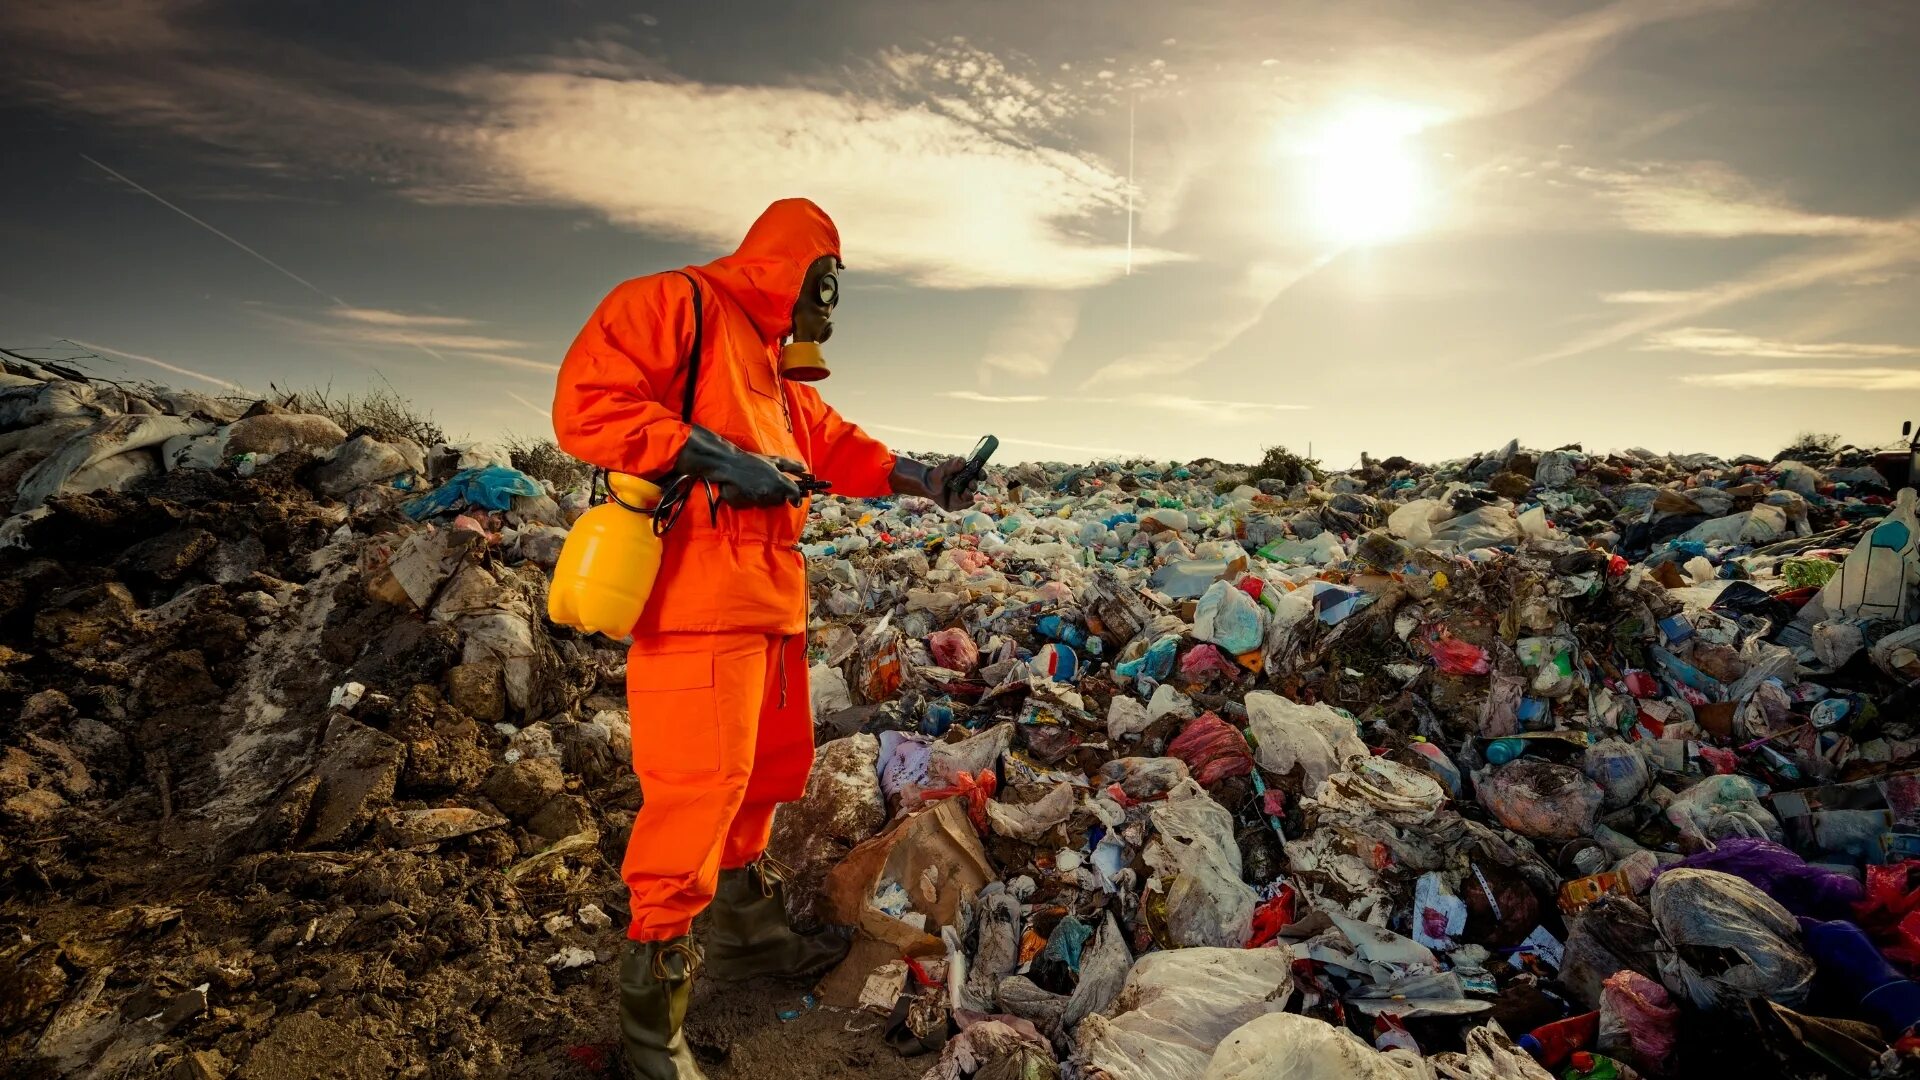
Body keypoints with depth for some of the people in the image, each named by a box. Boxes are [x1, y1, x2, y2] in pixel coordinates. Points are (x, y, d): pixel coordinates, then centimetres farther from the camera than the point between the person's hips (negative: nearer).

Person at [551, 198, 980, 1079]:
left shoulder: (773, 360, 24)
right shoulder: (674, 304, -4)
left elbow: (830, 444, 24)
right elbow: (586, 405, -15)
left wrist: (916, 477, 12)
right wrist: (714, 459, -20)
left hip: (771, 603, 10)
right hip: (700, 604, -10)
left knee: (766, 773, 19)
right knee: (698, 791, -8)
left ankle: (747, 934, 39)